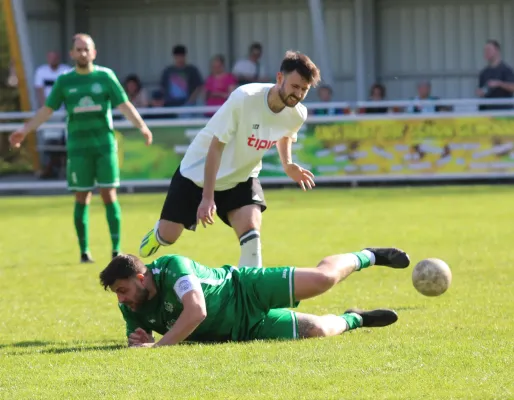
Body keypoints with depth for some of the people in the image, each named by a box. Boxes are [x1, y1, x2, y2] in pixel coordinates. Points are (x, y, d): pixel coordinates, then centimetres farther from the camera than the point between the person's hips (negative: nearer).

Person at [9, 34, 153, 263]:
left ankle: (116, 249, -2)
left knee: (109, 195, -5)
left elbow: (124, 105, 2)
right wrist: (25, 130, 4)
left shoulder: (106, 76, 3)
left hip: (105, 144, -1)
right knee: (82, 198, 1)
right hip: (78, 147, 1)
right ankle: (84, 251, 7)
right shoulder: (64, 81, 6)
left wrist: (141, 126, -10)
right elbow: (47, 109, 10)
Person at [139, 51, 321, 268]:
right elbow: (216, 146, -27)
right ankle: (158, 233, 41)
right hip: (199, 171, -3)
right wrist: (207, 197, -28)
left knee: (251, 231, -22)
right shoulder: (244, 98, -33)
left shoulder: (297, 114, -15)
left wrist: (287, 164, -5)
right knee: (168, 235, 5)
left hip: (241, 178, 3)